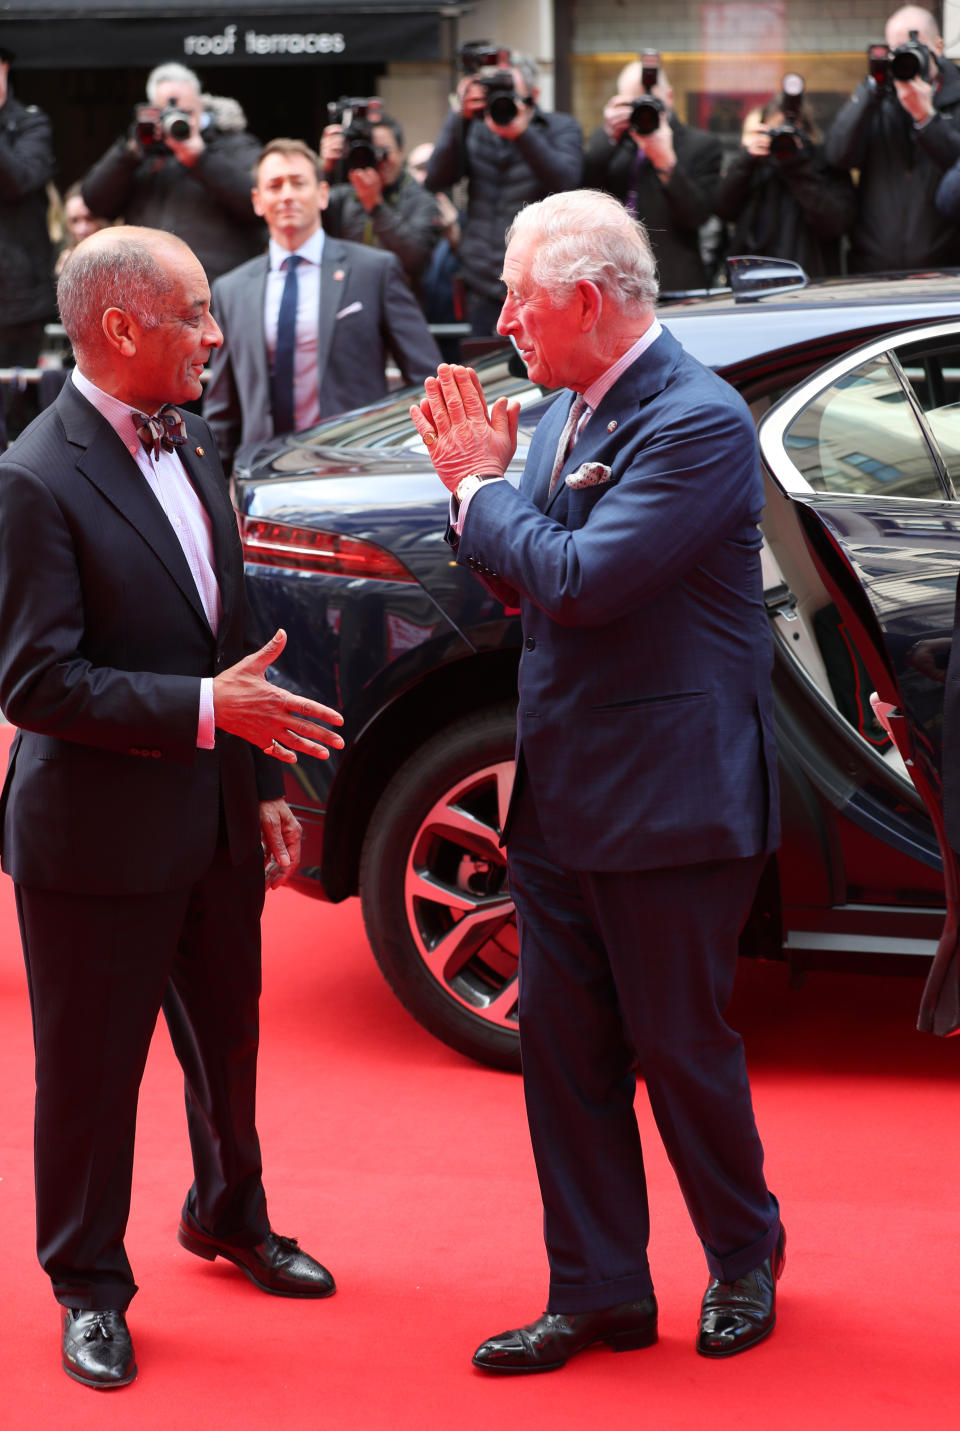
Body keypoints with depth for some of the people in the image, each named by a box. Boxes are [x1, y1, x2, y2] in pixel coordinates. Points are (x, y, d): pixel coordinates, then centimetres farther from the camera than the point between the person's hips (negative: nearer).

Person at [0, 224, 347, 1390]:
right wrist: (206, 710, -27)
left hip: (214, 823, 8)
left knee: (226, 1040, 23)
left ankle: (229, 1216, 46)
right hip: (99, 837, -7)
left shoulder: (187, 447, 7)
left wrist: (263, 780, 14)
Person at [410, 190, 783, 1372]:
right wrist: (478, 482, -3)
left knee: (680, 1043, 7)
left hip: (667, 797, -8)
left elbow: (578, 578, -26)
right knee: (562, 1049, 11)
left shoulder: (697, 422, -18)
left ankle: (744, 1255, 30)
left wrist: (480, 488, -11)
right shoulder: (564, 413, 8)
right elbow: (519, 584, 13)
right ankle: (598, 1293, 22)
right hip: (561, 789, 8)